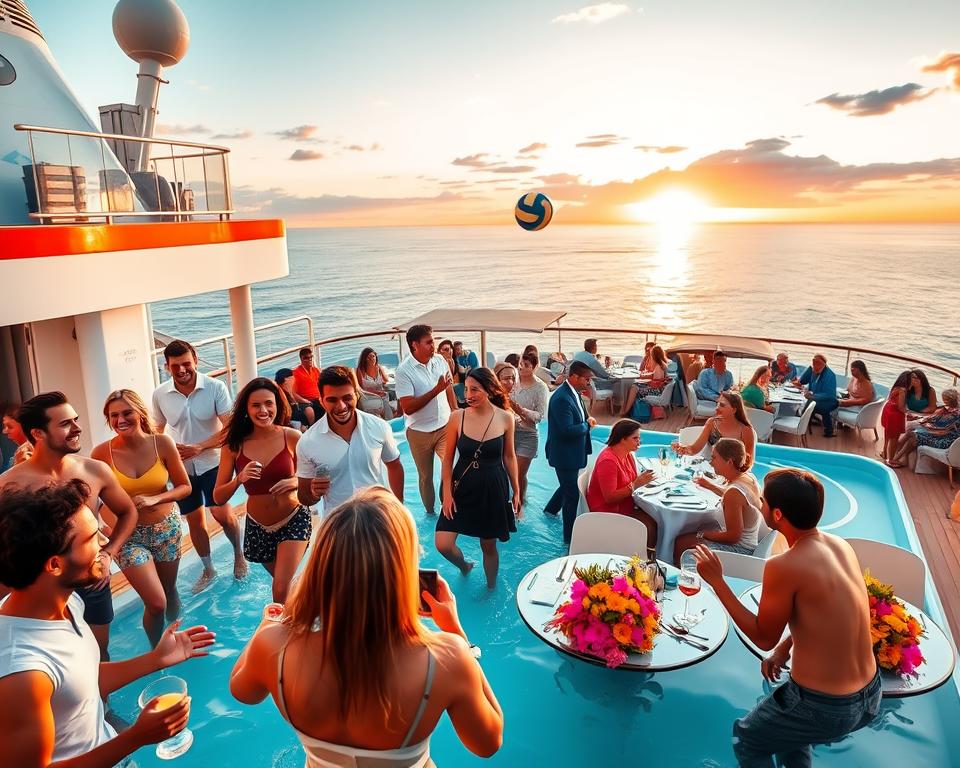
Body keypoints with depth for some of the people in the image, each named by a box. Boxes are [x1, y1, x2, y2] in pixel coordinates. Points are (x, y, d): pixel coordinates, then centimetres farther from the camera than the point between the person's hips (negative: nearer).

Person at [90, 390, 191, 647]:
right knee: (156, 603, -7)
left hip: (167, 527, 2)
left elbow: (185, 487, -6)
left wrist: (154, 499, -21)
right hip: (128, 535, -2)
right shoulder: (102, 453, -16)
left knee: (169, 591, 21)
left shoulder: (162, 443, -13)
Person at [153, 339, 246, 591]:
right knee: (194, 520, 13)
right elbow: (158, 431, 7)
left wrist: (198, 448, -25)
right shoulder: (160, 394, -6)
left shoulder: (215, 387, -16)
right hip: (181, 467, 3)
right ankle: (208, 569, 34)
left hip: (212, 463, -3)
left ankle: (239, 555, 19)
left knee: (222, 513, -11)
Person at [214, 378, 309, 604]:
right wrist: (240, 479, -27)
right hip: (257, 526, 3)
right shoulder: (234, 445, -11)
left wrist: (295, 482, -26)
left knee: (281, 590, -16)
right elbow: (218, 498, -9)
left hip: (293, 520, -3)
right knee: (282, 583, 22)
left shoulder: (292, 437, -15)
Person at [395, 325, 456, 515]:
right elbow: (408, 408, -22)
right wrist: (436, 390, -25)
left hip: (445, 427, 3)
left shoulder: (440, 361, -1)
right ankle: (430, 511, 30)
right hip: (420, 432, -2)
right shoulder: (403, 371, -15)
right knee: (425, 476, 12)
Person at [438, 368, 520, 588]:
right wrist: (447, 493, -6)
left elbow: (509, 457, 4)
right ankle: (464, 566, 30)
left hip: (493, 490, 0)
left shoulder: (505, 418, -7)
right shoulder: (457, 417, -9)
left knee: (489, 546, 12)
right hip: (462, 488, 1)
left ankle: (491, 587, 40)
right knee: (443, 544, -5)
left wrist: (516, 492, 7)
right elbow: (448, 459, -2)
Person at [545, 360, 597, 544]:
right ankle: (569, 537, 14)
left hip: (572, 452, 10)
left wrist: (587, 420, -4)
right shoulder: (561, 398, -28)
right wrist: (587, 424, -17)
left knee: (569, 486, 28)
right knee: (572, 494, 1)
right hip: (564, 454, -10)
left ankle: (550, 509, 52)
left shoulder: (573, 393, 4)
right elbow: (567, 430, -32)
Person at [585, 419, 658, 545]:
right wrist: (636, 484, -24)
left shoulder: (629, 454, 5)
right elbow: (610, 498, -24)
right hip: (608, 511, -9)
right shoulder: (608, 460, -23)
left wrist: (642, 478, -10)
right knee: (650, 523, -20)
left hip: (625, 504, 9)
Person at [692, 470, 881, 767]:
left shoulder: (783, 567, -26)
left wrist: (717, 582, -10)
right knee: (788, 719, 36)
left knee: (745, 737, 22)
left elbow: (763, 638, -12)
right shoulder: (841, 545, -4)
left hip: (824, 709, -7)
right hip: (871, 698, 7)